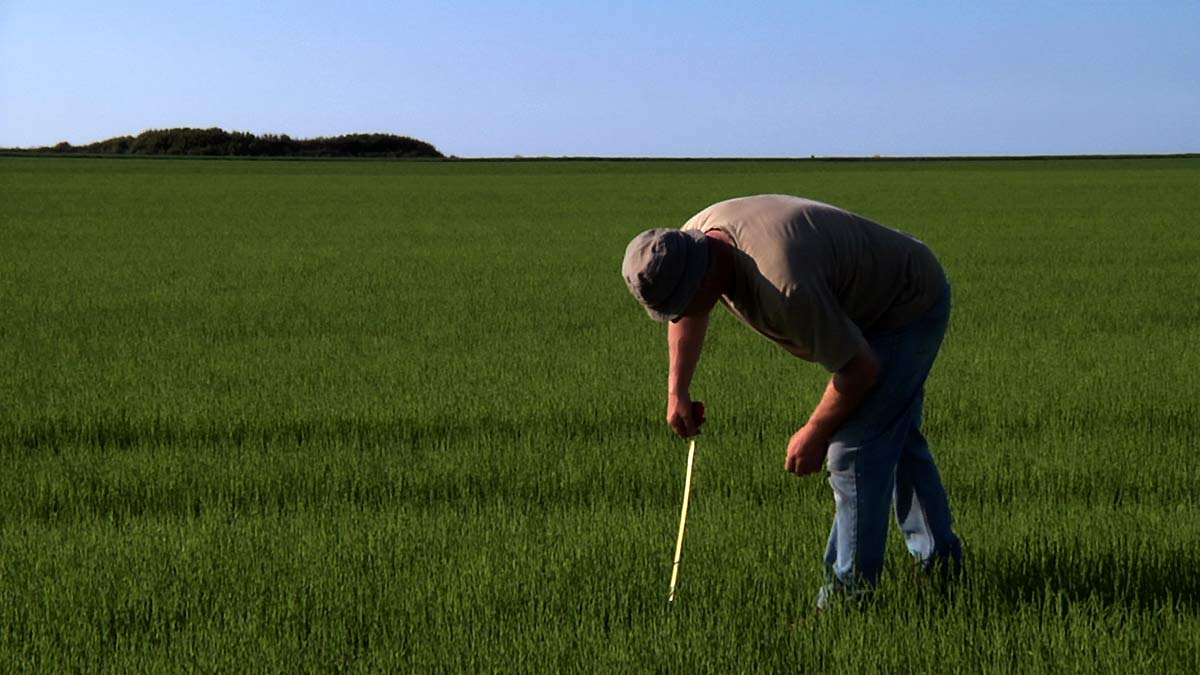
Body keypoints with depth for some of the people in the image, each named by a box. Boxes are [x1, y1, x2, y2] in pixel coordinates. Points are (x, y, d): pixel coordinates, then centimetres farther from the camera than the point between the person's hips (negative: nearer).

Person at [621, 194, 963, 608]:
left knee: (857, 452, -16)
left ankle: (848, 594, -7)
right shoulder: (691, 243, -15)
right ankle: (940, 561, 39)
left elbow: (860, 368, -31)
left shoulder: (783, 284, -43)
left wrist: (816, 433, -17)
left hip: (910, 308, -10)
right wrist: (677, 389, 5)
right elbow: (689, 315, 10)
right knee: (897, 438, 22)